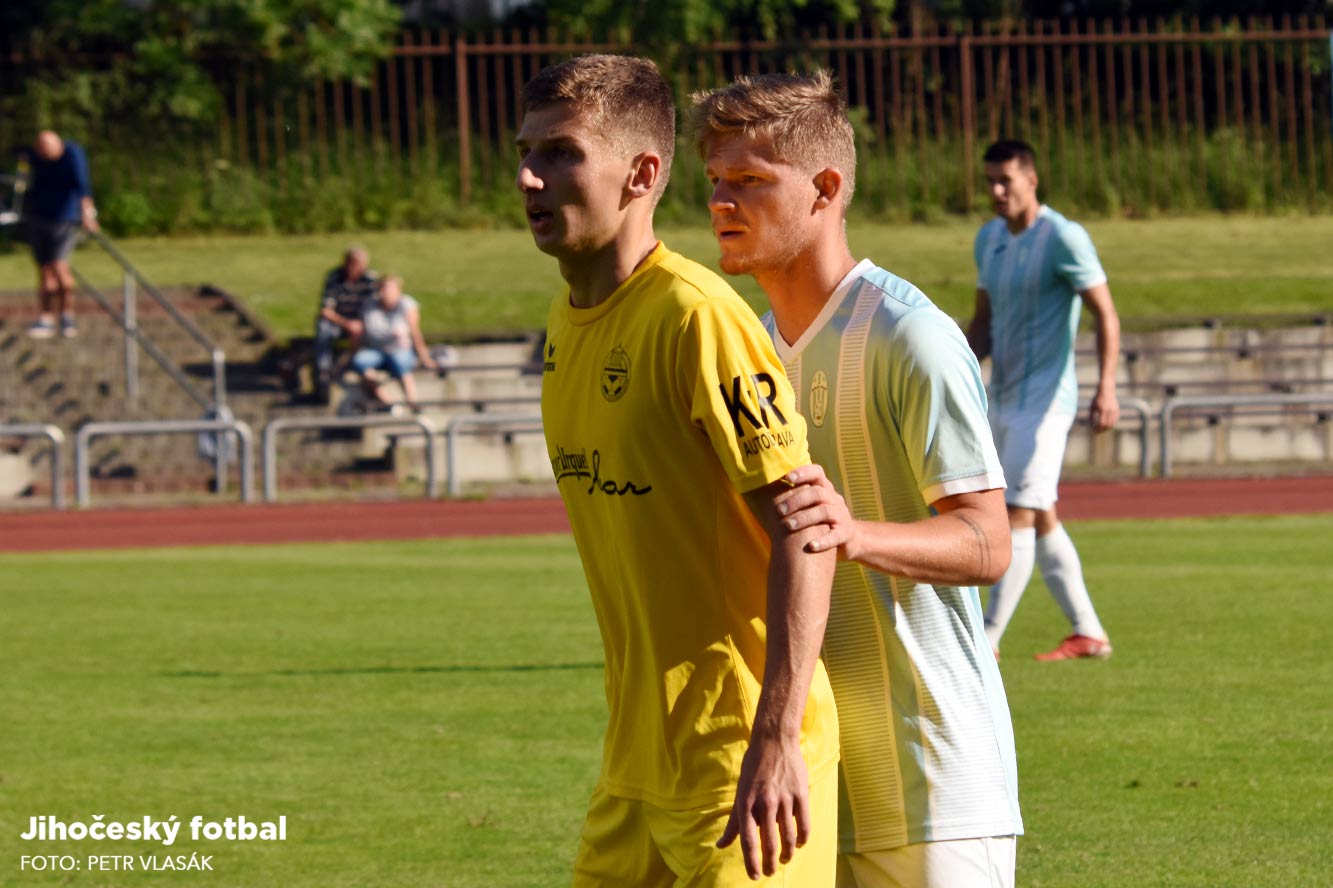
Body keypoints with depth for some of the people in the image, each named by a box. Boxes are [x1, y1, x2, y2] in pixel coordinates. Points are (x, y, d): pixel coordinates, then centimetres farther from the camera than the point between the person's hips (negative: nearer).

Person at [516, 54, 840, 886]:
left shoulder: (696, 316, -16)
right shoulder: (566, 324, 10)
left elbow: (805, 536, -20)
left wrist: (775, 742, -25)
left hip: (740, 764, -9)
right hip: (635, 763, 9)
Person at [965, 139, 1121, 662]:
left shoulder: (1063, 238, -13)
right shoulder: (989, 239, 11)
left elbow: (1105, 315, -14)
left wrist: (1106, 389, -24)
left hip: (1044, 399, -9)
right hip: (1003, 399, 9)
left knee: (1018, 517, -12)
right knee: (1040, 520, 11)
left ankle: (987, 639, -14)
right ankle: (1087, 633, 18)